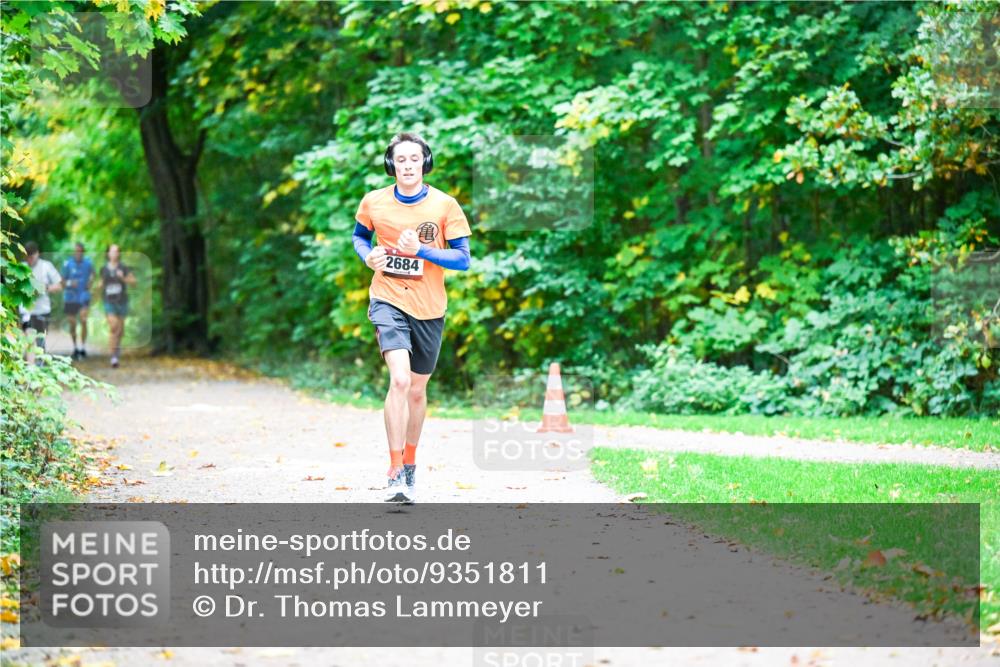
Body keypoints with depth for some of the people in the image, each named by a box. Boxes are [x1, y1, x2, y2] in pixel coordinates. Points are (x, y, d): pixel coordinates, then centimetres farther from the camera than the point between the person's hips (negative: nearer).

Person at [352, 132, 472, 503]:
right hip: (388, 302, -1)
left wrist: (420, 250, -19)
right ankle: (395, 475, -20)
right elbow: (359, 235, 18)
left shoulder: (445, 205, -5)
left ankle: (410, 466, 35)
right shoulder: (374, 202, -1)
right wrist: (368, 255, -4)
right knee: (399, 379, -22)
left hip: (429, 308, 1)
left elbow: (463, 259, -6)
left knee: (417, 389, 14)